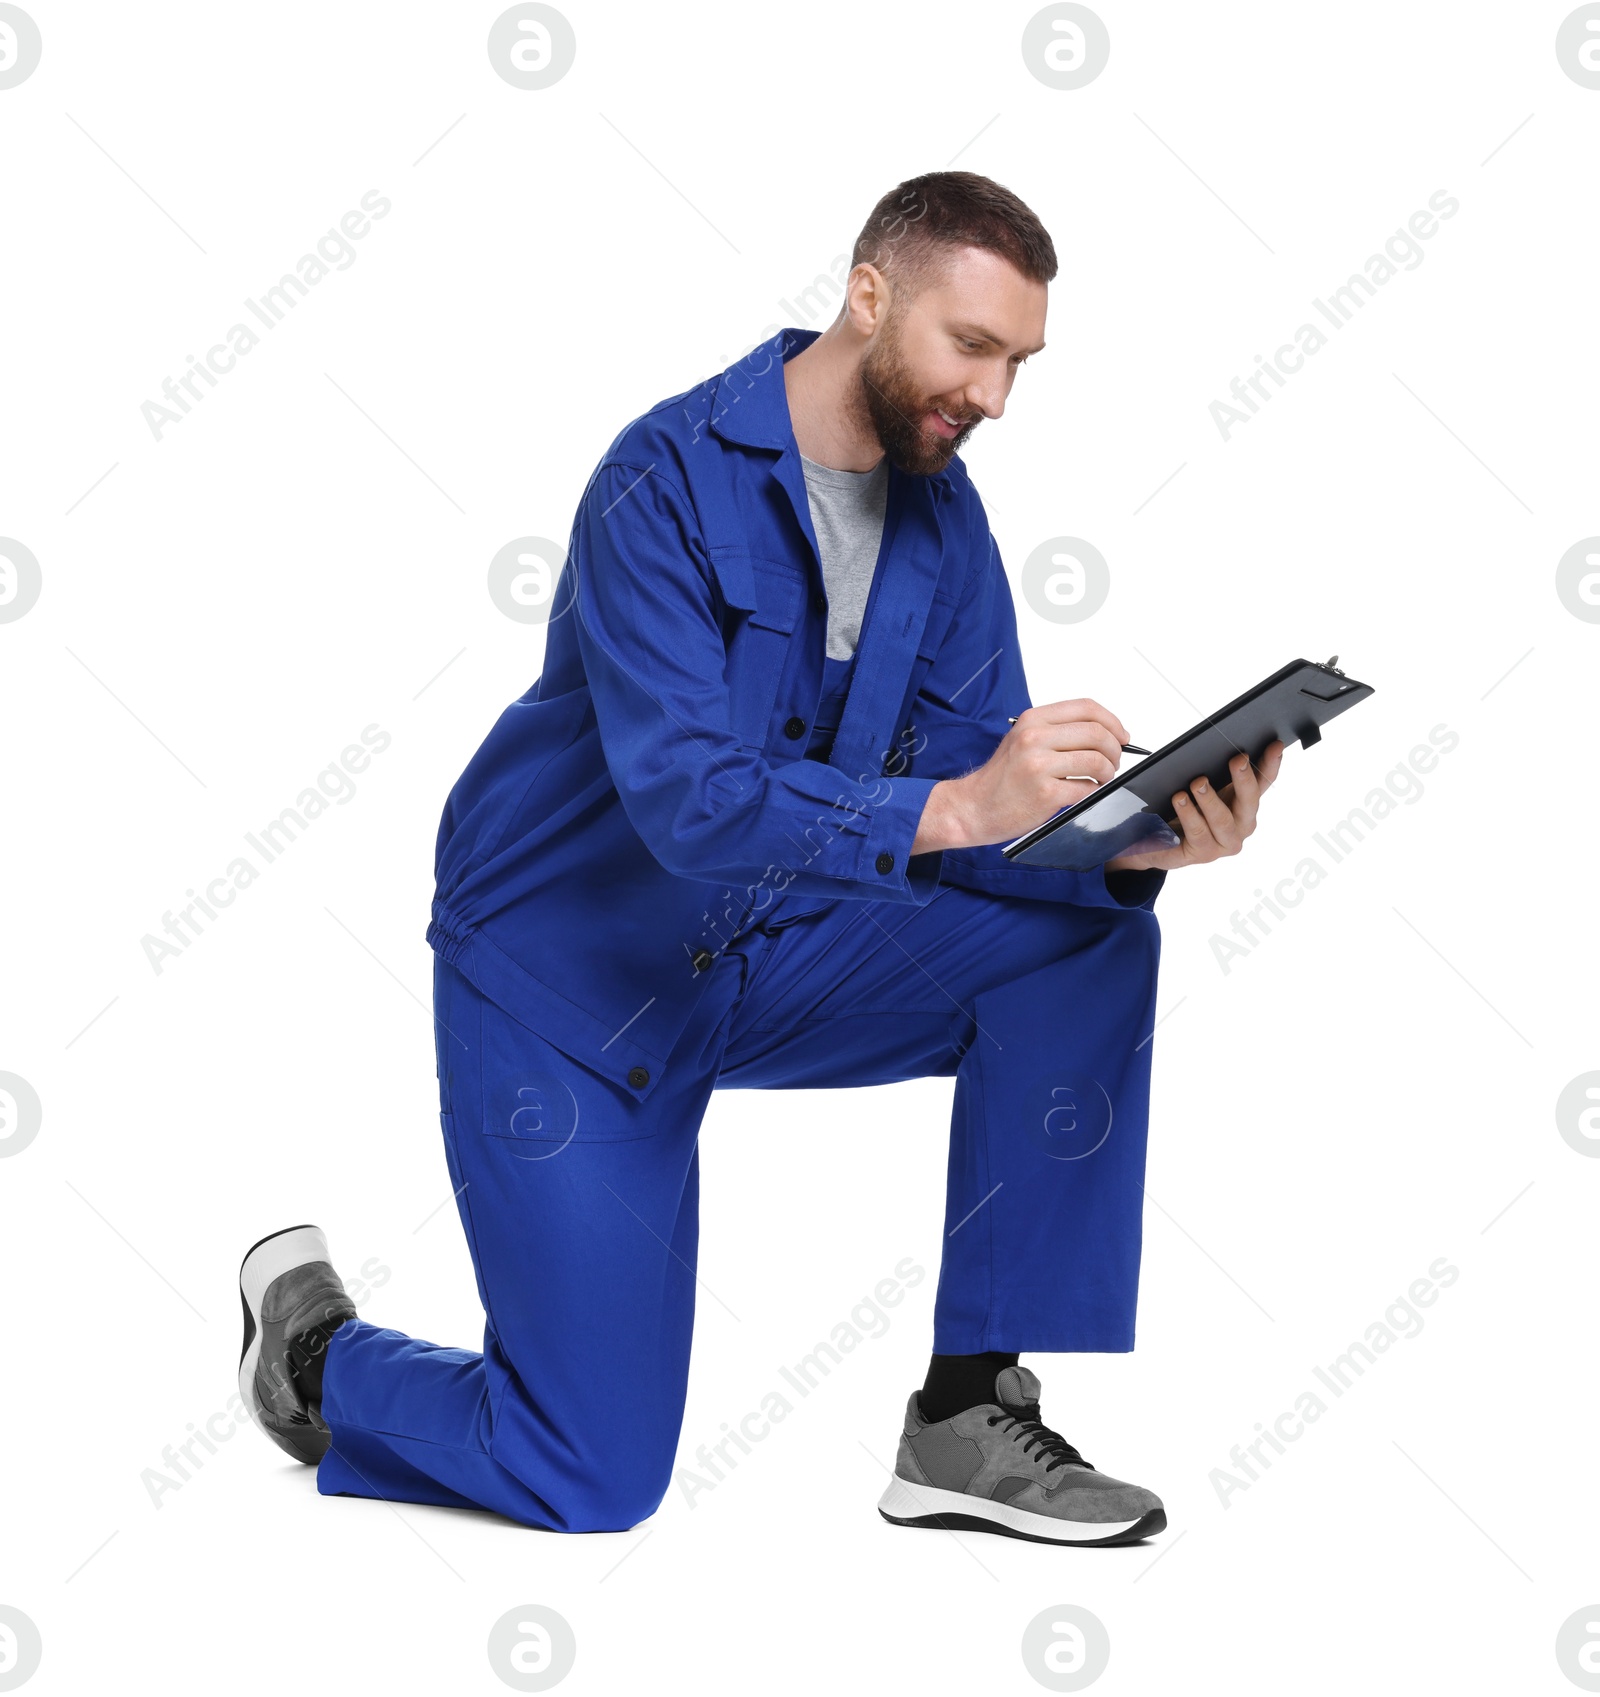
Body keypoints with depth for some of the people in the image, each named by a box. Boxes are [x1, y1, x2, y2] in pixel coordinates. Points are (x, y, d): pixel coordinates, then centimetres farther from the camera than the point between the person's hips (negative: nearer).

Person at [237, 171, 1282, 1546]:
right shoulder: (674, 479, -22)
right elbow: (690, 800, -34)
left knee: (1092, 945, -16)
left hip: (769, 953, 6)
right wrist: (956, 805, -45)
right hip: (573, 980, -6)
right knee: (593, 1483, -8)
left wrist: (1135, 847, -27)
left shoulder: (943, 518, -2)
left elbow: (986, 829, -7)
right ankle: (314, 1347, 23)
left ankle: (970, 1419, -10)